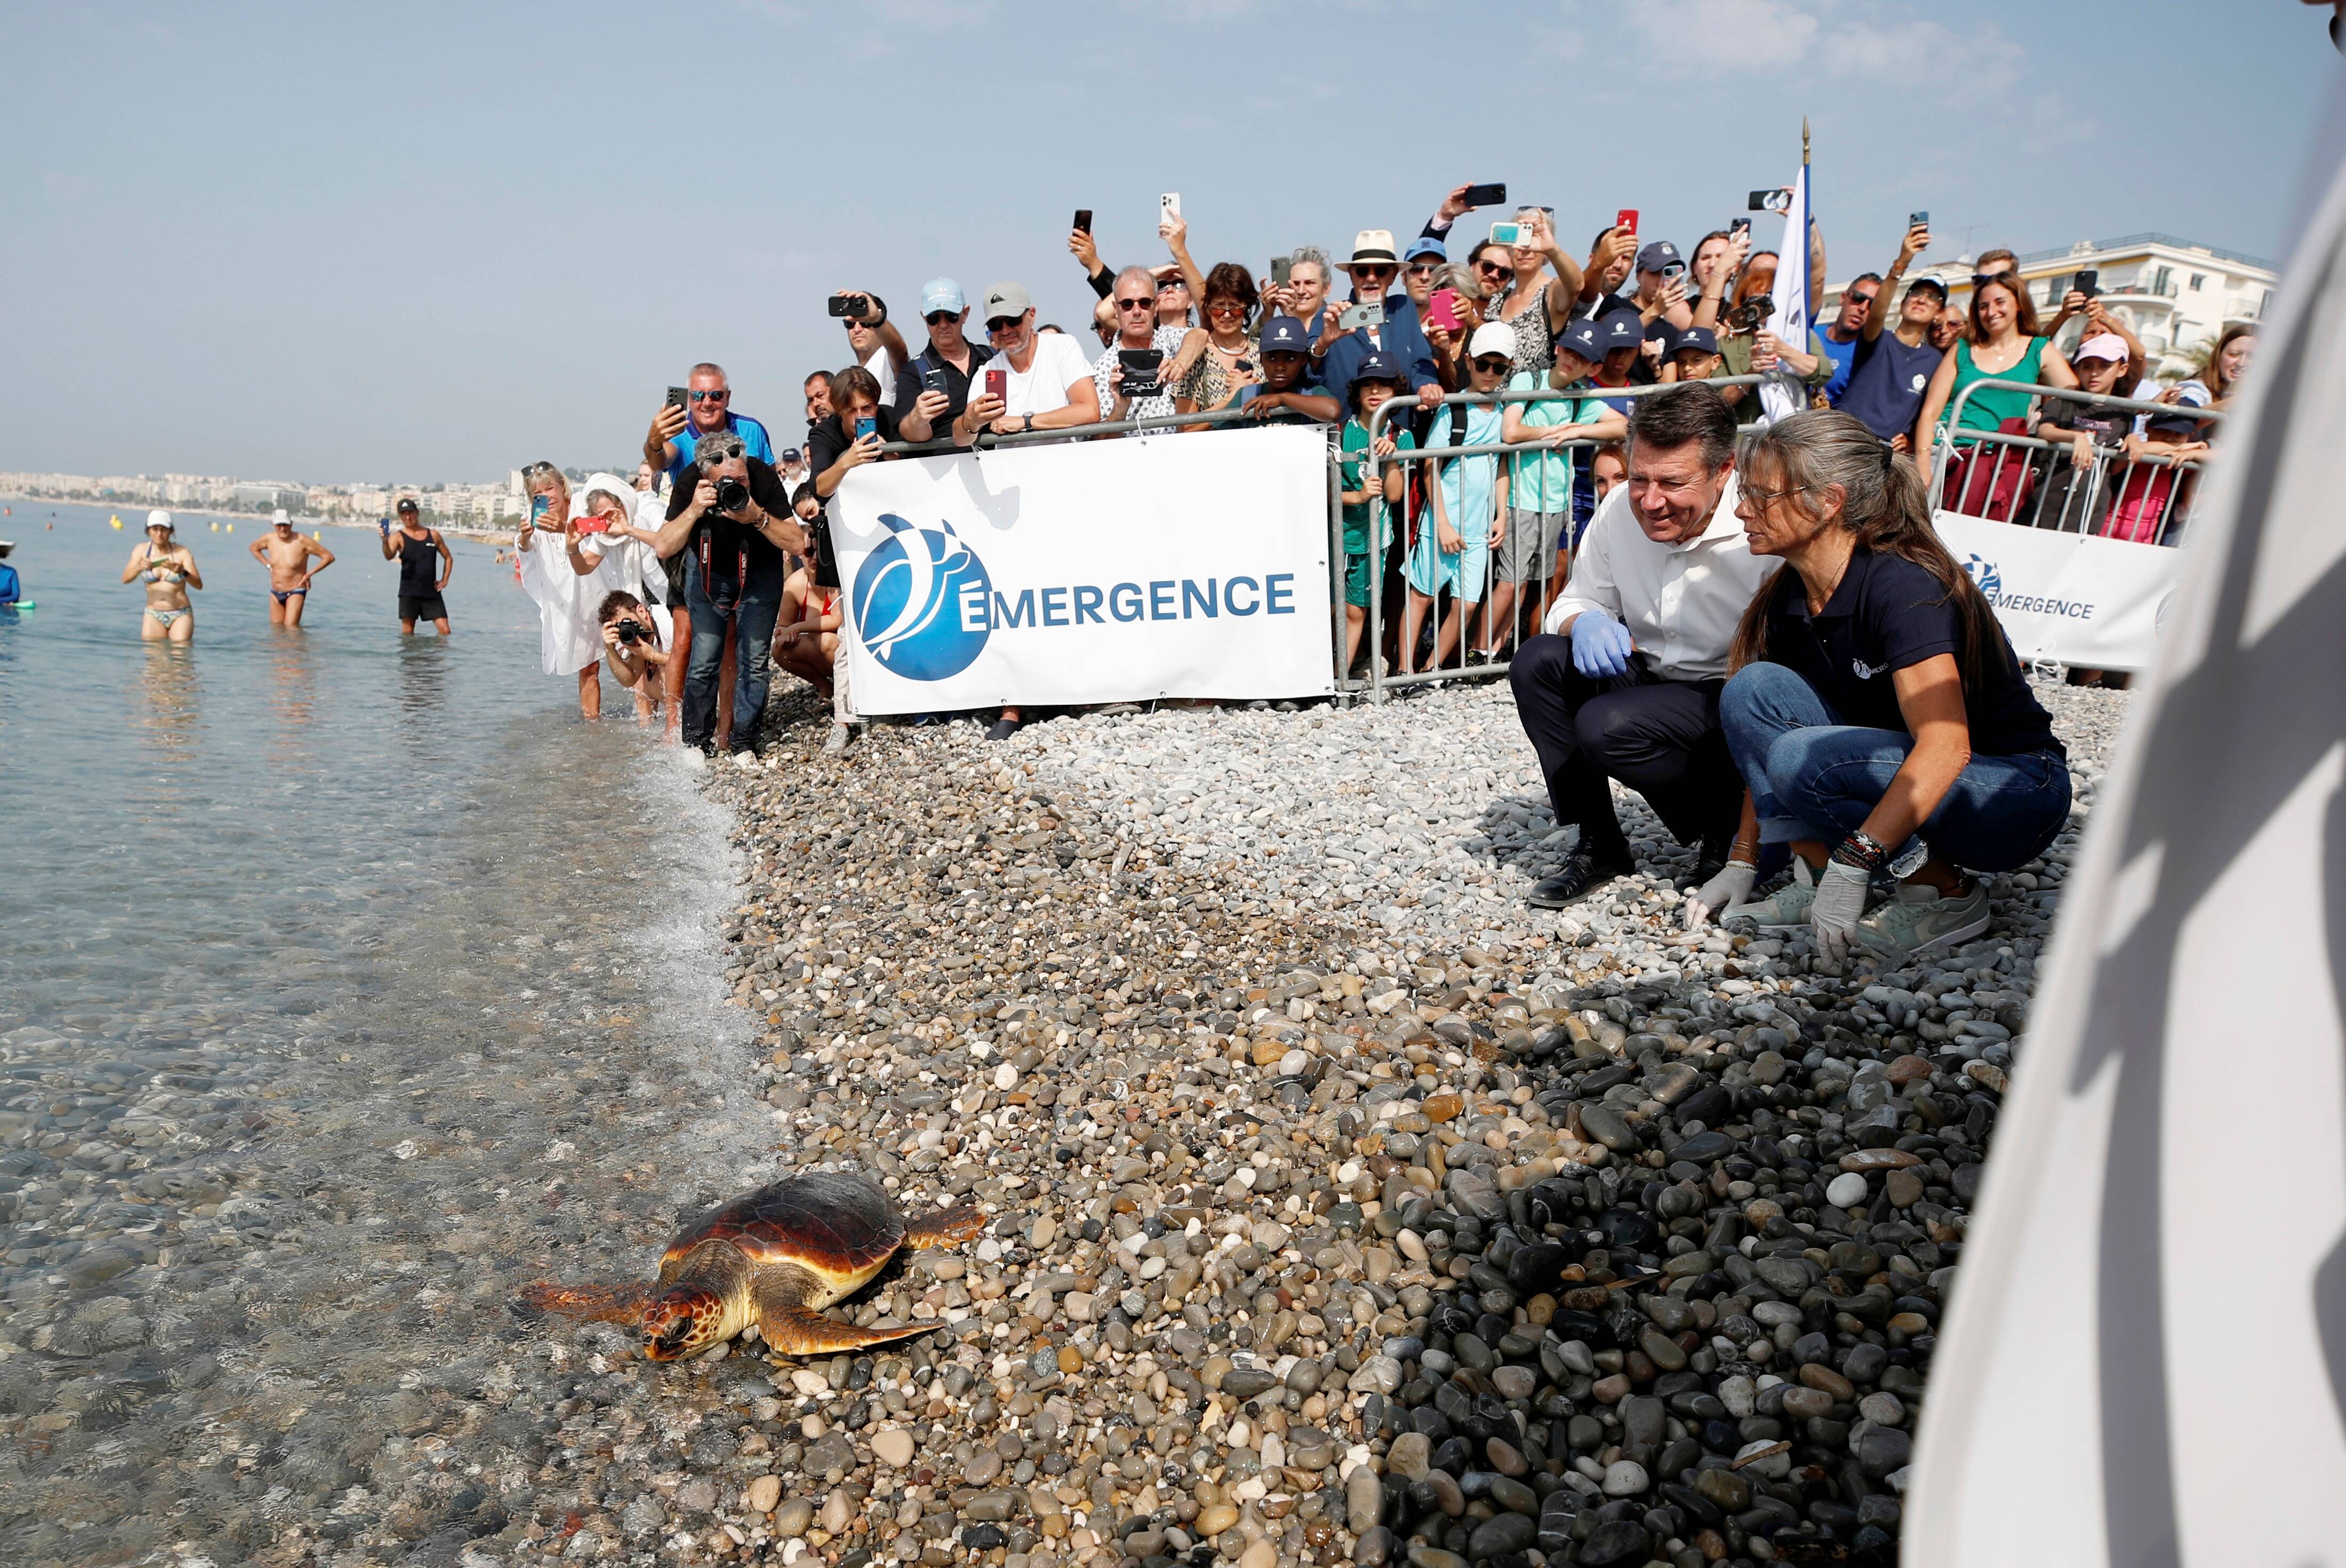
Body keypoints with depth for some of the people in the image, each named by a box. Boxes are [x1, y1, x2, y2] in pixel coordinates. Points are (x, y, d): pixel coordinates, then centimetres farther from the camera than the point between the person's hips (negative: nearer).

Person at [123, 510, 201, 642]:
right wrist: (138, 568, -26)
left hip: (181, 615, -2)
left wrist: (182, 572, -32)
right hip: (153, 615, 2)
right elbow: (125, 579, -6)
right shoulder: (142, 550, 2)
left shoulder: (182, 552, -6)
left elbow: (198, 585, -13)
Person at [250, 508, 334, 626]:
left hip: (295, 592, -6)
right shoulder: (269, 539, -1)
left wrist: (309, 574, -13)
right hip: (275, 593, 6)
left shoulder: (301, 540, -17)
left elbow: (329, 557, -14)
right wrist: (268, 566, 10)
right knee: (276, 627, 11)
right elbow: (254, 548, 23)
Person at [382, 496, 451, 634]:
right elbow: (389, 556, -21)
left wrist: (445, 579, 9)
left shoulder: (433, 535, 9)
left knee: (445, 631, -3)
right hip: (409, 592, -2)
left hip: (432, 592, 2)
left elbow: (448, 558, 21)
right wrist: (385, 541, -40)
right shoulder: (399, 537, -1)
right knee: (407, 633, -2)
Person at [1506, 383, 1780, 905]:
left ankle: (1725, 836, -1)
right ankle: (1599, 846, -2)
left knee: (1606, 726, -29)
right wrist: (1585, 621, -20)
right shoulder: (1620, 509, -7)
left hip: (1732, 696, -6)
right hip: (1649, 678, 6)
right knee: (1537, 661, -14)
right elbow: (1575, 602, 5)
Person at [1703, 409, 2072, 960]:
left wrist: (1853, 864, -38)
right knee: (1753, 688, -11)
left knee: (1806, 759, -30)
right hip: (1903, 784, 7)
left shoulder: (1901, 585, -24)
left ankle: (1947, 894, -11)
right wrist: (1742, 863, 1)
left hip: (2015, 794, -7)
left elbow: (1946, 748, -33)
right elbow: (1763, 731, 5)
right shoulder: (1788, 600, 0)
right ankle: (1815, 878, -8)